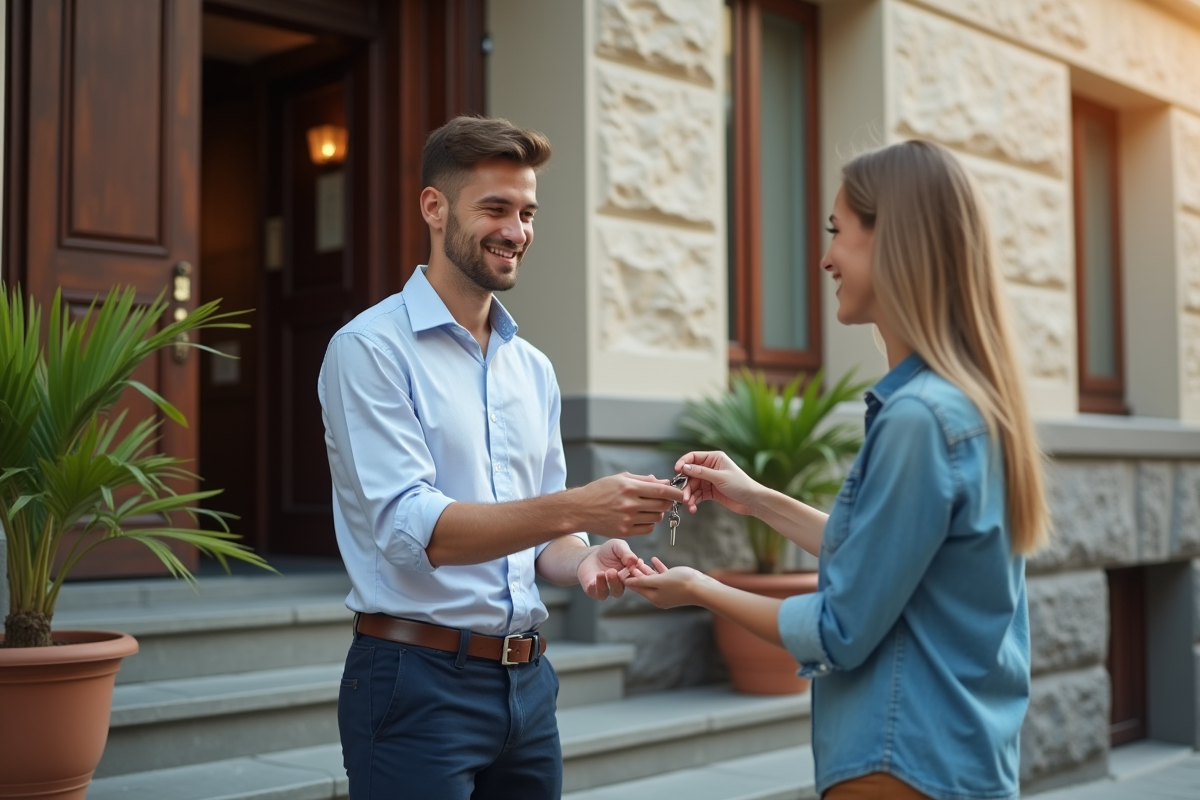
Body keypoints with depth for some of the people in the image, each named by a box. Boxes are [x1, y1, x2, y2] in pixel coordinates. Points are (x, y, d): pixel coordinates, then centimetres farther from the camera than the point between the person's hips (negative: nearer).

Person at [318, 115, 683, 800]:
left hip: (527, 683, 6)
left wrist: (582, 561, -8)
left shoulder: (534, 368, 12)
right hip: (419, 682, -6)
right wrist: (574, 509, -30)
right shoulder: (372, 348, -9)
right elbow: (413, 527, -20)